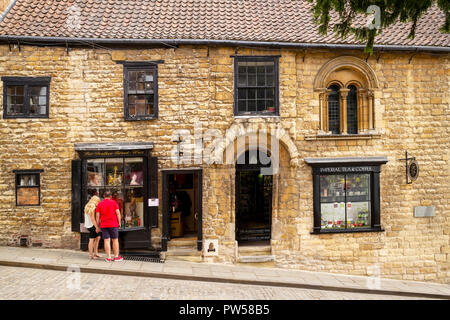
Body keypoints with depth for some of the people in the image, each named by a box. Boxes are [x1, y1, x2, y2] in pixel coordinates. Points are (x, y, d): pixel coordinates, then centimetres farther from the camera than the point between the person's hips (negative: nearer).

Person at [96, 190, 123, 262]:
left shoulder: (99, 204, 4)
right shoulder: (113, 202, -1)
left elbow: (98, 216, 2)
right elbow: (118, 213, -5)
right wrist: (119, 222, 4)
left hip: (103, 225, 2)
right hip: (113, 225, -1)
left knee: (106, 241, 2)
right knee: (115, 240, 7)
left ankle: (108, 257, 4)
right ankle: (116, 256, 12)